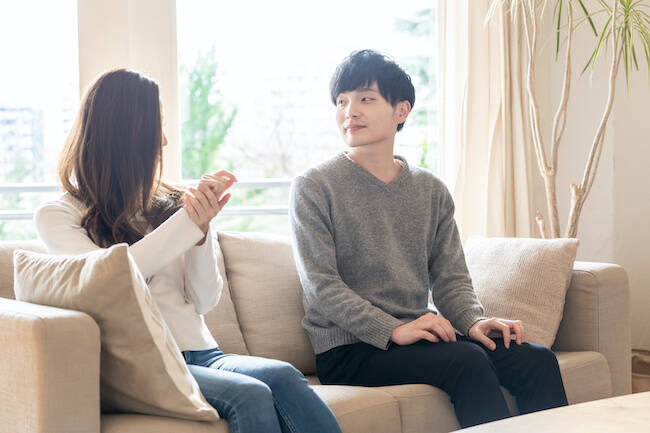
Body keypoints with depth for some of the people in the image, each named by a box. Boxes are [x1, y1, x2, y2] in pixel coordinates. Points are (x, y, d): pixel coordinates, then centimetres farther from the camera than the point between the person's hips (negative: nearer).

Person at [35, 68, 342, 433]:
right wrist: (189, 221, -10)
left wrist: (201, 228, -4)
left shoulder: (165, 204, 20)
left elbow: (204, 301, 12)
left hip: (198, 352, 4)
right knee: (250, 395, -32)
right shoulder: (57, 216, 9)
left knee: (283, 377, -29)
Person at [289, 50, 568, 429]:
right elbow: (321, 285, -10)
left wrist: (474, 320, -11)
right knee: (467, 361, -29)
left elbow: (451, 277, 11)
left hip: (414, 336, 5)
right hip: (349, 350, -5)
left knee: (537, 359, -14)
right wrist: (393, 330, -21)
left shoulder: (431, 191, 13)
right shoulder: (314, 188, -2)